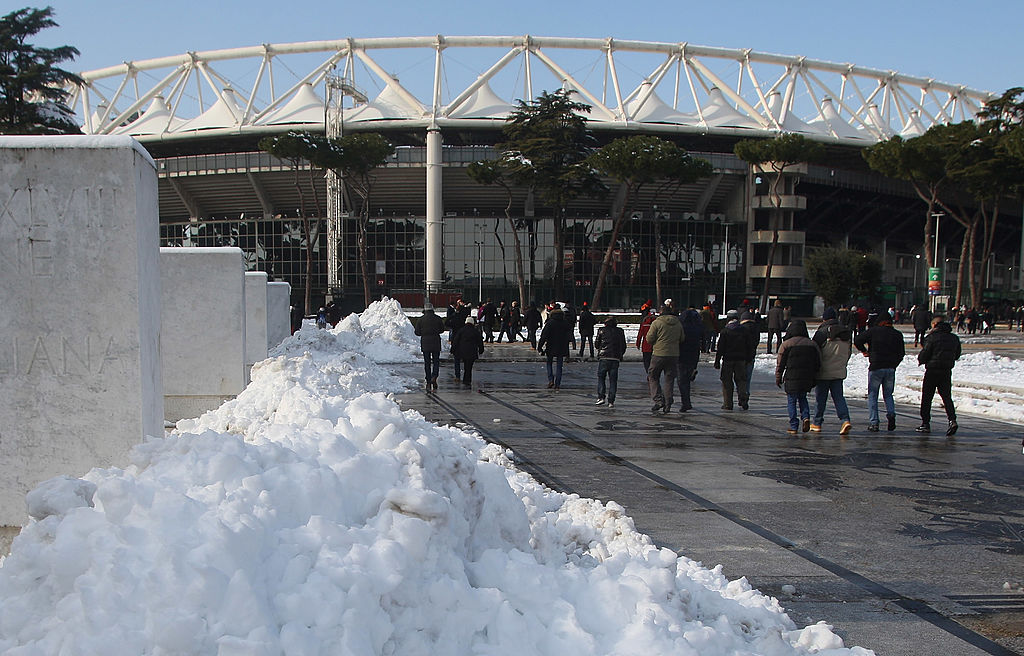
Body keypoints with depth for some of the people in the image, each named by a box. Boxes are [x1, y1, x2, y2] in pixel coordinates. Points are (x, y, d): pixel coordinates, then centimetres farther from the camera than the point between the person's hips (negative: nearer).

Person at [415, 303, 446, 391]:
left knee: (427, 363, 7)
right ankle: (434, 377, -15)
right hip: (436, 343, 0)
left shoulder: (421, 319, -3)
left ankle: (428, 382, 6)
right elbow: (442, 330, 8)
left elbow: (417, 332, -1)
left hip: (425, 343, 0)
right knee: (436, 361, 8)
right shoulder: (438, 318, -2)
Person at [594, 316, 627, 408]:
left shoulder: (601, 330, 3)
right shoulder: (620, 331, 8)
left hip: (603, 357, -2)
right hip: (615, 359, 2)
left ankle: (601, 397, -2)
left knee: (601, 377, 11)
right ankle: (611, 401, 3)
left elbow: (597, 344, 8)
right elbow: (623, 346, 11)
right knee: (613, 380, 6)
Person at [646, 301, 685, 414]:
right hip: (674, 355, 4)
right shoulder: (678, 323, 6)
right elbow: (682, 339, 13)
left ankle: (658, 400, -5)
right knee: (669, 379, 9)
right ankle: (667, 405, 9)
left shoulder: (656, 322, -8)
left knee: (652, 377, 9)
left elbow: (649, 339, -8)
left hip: (659, 355, -4)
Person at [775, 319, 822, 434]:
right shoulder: (812, 344, 6)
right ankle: (805, 416, 0)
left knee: (791, 401, 7)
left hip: (792, 378, -3)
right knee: (802, 398, 23)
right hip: (807, 379, 3)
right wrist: (813, 379, 18)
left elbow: (780, 363, -3)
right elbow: (818, 363, 10)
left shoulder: (786, 344, -5)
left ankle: (793, 426, 4)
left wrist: (778, 378, 7)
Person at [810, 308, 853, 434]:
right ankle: (845, 419, -11)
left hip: (823, 373, -4)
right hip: (839, 372, 4)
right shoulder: (847, 332, 6)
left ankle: (816, 423, 17)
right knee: (839, 397, 8)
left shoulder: (822, 332, -12)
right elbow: (849, 352, 15)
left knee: (820, 398, 7)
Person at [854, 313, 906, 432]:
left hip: (875, 367, -3)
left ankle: (873, 423, -1)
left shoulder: (873, 331, -3)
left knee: (872, 395, 5)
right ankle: (891, 414, -8)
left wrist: (864, 351, 9)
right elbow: (901, 353, 8)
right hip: (891, 369, 3)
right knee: (888, 394, 18)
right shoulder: (898, 334, 6)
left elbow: (857, 340, -6)